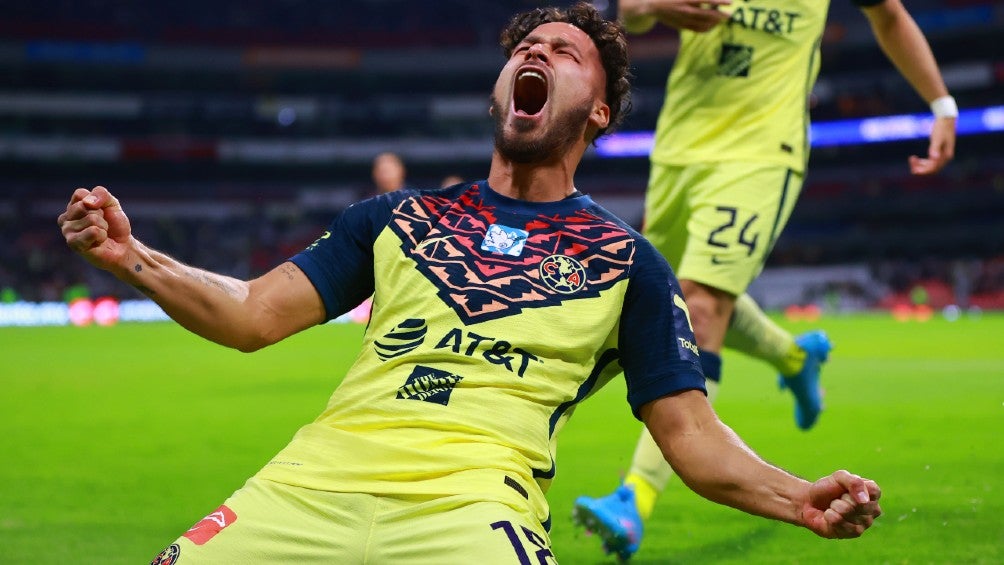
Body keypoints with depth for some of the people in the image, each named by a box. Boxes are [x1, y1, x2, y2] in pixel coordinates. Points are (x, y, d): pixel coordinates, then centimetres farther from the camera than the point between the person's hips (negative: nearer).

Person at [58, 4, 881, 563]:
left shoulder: (625, 260, 16)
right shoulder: (400, 218, 23)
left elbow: (691, 435, 11)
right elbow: (251, 317, 18)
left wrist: (800, 498, -8)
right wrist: (129, 258, 2)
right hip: (314, 482, 3)